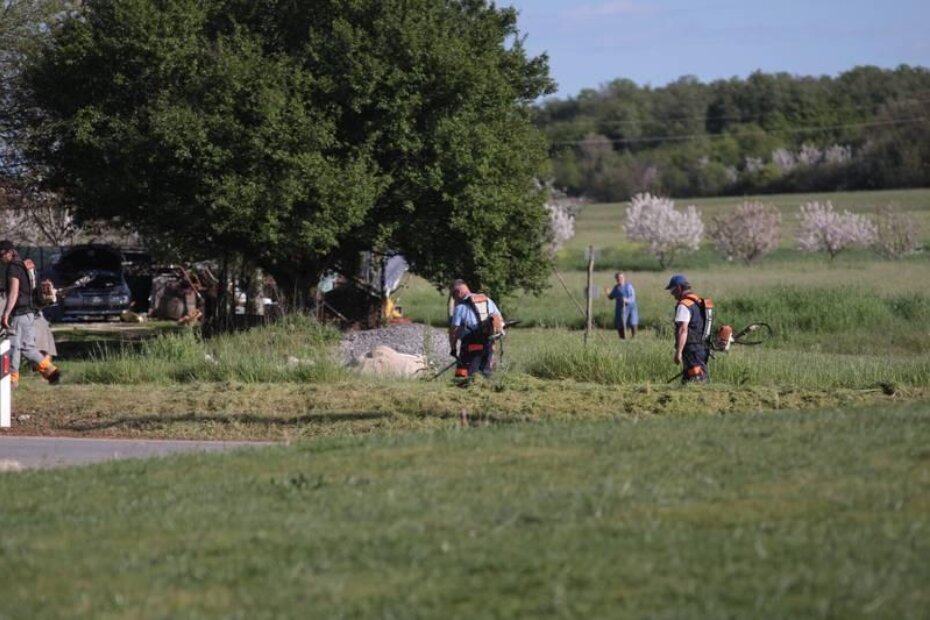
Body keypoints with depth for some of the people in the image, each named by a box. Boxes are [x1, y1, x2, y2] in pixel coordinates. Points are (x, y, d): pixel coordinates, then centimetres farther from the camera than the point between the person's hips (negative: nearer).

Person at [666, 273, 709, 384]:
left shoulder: (684, 305, -13)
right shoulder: (699, 302, 18)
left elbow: (683, 330, -22)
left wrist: (678, 352, -25)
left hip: (691, 349, -10)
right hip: (702, 348, 10)